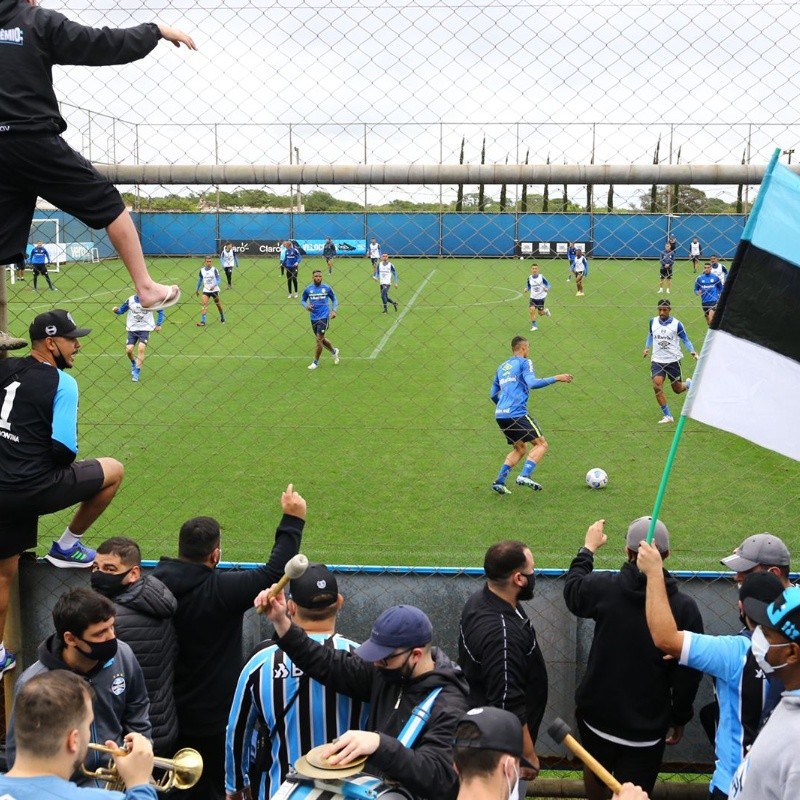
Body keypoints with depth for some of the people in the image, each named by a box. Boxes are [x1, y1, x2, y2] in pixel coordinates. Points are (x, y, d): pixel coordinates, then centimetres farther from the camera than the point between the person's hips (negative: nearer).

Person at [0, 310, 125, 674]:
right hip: (36, 488, -7)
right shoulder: (61, 382, -10)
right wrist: (66, 464, 5)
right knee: (113, 470, 13)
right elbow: (63, 447, -16)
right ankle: (67, 546, 19)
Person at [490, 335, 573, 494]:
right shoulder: (524, 362, 1)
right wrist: (556, 378, -12)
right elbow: (532, 383, -17)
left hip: (500, 414, 8)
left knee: (520, 449, 20)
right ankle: (524, 476, -20)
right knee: (542, 444, -2)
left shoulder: (502, 367, 22)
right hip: (517, 414, -8)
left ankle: (499, 481, 8)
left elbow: (493, 395, 25)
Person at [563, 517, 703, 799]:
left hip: (597, 714, 2)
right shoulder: (685, 607, -16)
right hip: (647, 727, -1)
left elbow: (572, 588, 9)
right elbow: (688, 675, -9)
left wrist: (588, 548, 24)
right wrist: (679, 719, 7)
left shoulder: (604, 588, -16)